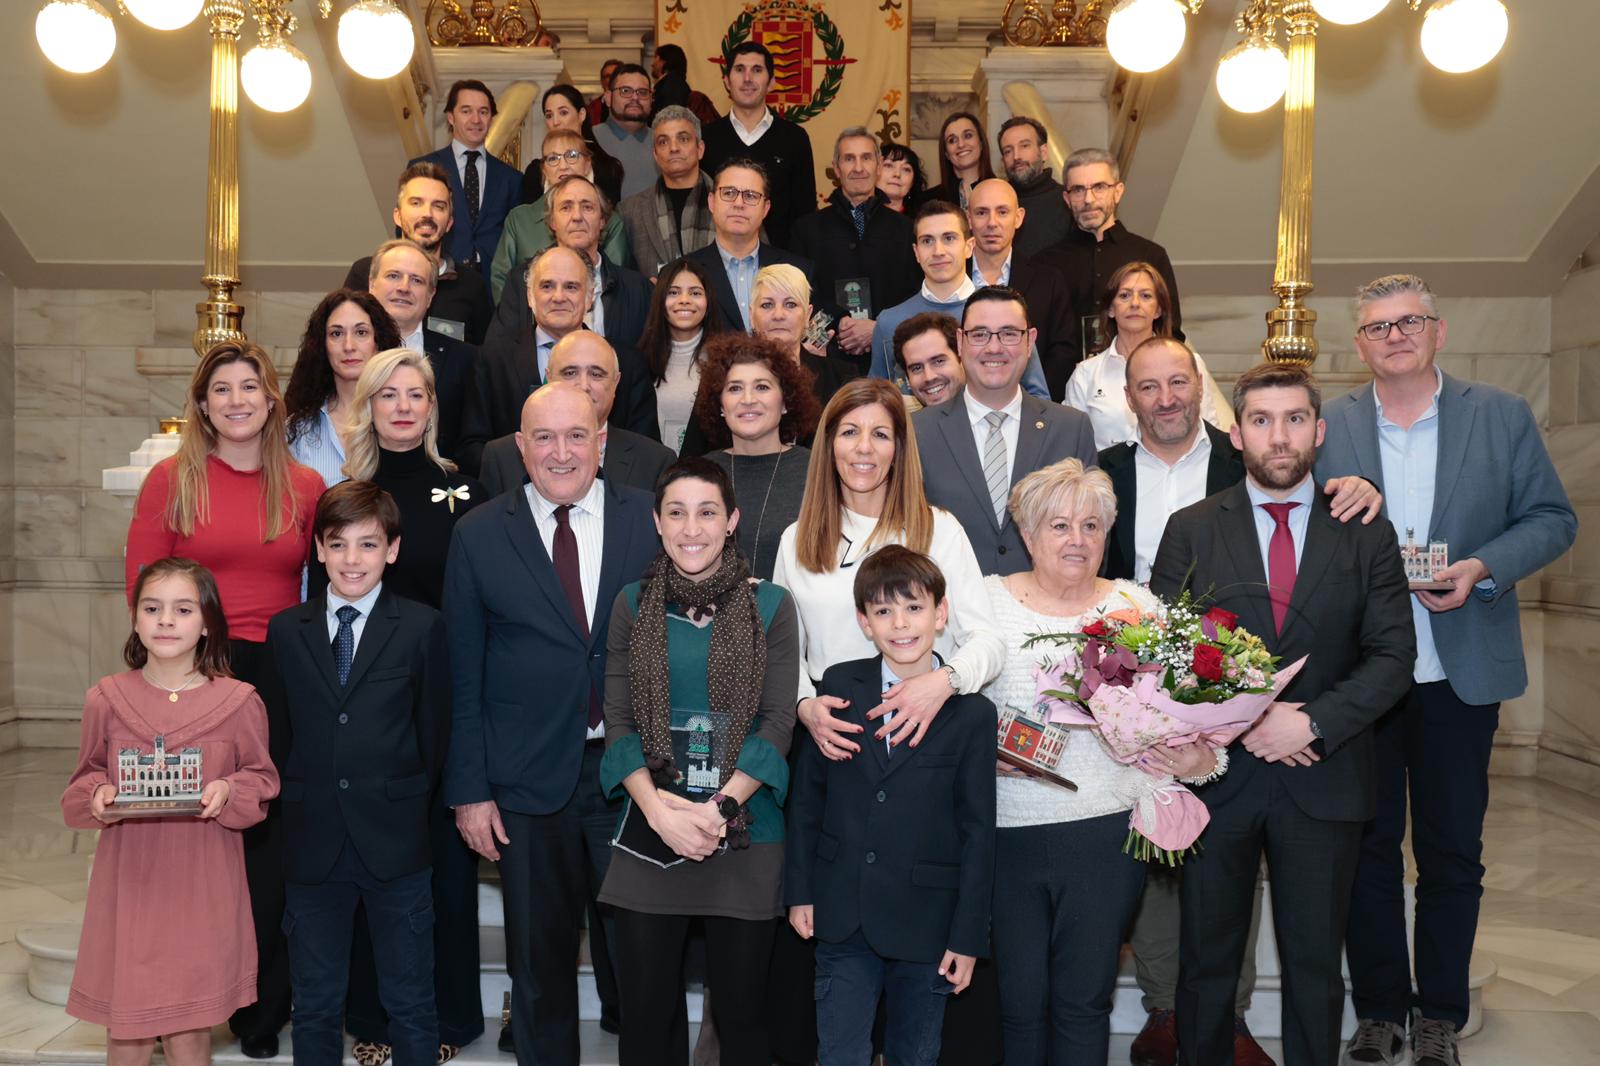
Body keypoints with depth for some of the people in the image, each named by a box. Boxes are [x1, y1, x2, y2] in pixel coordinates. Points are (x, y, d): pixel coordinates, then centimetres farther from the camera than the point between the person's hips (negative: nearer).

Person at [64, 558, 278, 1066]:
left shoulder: (238, 702, -3)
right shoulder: (106, 700, 1)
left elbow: (262, 782, 4)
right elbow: (82, 783, 11)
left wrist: (229, 792, -15)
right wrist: (96, 799, -10)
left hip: (203, 889, -1)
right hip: (129, 885, 1)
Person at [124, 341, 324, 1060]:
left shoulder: (306, 486, 5)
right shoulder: (172, 479, 2)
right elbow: (140, 583, 1)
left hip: (281, 679, 1)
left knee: (271, 837, 7)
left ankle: (262, 1007, 22)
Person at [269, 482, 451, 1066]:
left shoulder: (423, 628, -2)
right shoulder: (285, 631, 5)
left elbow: (434, 732, 1)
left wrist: (407, 807, 2)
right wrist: (296, 809, 3)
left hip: (395, 843, -2)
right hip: (313, 843, 2)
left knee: (410, 1003, 9)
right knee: (315, 1006, 15)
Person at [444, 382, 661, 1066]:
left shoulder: (652, 521, 0)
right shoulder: (479, 536, 0)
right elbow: (462, 674, 1)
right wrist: (469, 789, -2)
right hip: (529, 780, 0)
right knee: (540, 961, 14)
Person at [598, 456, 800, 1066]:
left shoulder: (769, 605, 0)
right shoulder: (633, 604, 5)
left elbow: (778, 720, -4)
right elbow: (618, 722, 1)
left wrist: (720, 807, -15)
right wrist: (658, 809, -13)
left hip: (745, 834, -1)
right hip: (650, 834, 1)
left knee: (742, 1009, 7)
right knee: (646, 1011, 9)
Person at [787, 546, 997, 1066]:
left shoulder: (972, 713, -6)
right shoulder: (838, 687, -1)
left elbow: (978, 831, -4)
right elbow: (807, 794, 5)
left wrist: (968, 937, -5)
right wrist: (799, 889, 4)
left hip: (924, 925, -1)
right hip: (842, 919, 1)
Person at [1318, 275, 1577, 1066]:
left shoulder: (1502, 417, 3)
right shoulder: (1326, 428, 2)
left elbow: (1552, 518, 2)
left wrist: (1483, 567, -14)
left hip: (1460, 673, 0)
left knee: (1452, 850, 9)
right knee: (1368, 844, 9)